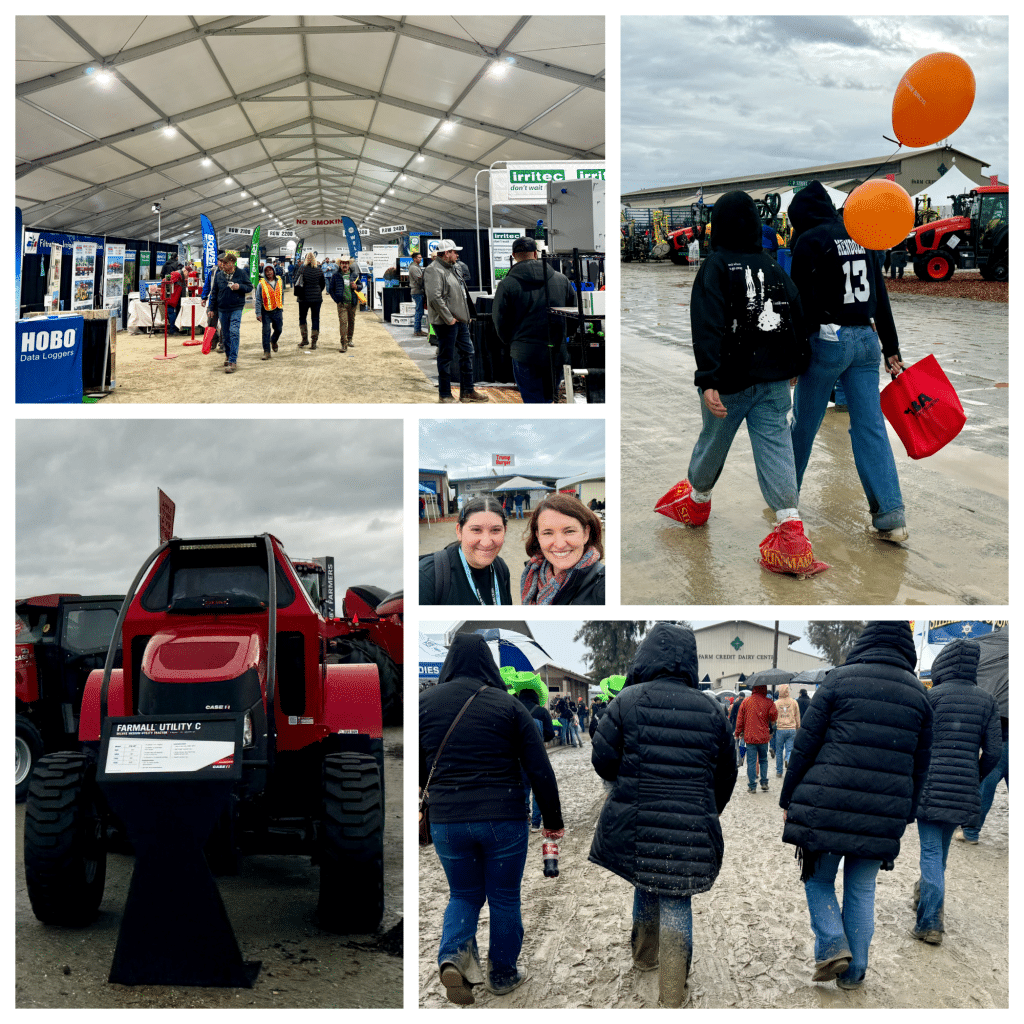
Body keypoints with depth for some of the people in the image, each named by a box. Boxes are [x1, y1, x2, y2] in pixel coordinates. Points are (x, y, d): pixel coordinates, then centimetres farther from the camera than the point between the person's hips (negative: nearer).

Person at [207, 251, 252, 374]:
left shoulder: (241, 274, -1)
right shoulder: (219, 275, 6)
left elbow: (250, 287, 5)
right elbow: (214, 293, 12)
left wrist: (240, 287, -15)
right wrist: (212, 309, 10)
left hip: (236, 309, -4)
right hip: (222, 310, 4)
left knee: (234, 333, -14)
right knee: (226, 335, 11)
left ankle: (233, 361, -15)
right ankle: (228, 356, 30)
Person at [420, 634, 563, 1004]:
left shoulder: (424, 702, 1)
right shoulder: (508, 705, -5)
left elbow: (417, 770, 9)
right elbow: (540, 771, -4)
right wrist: (553, 820, 6)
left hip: (446, 821, 2)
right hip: (504, 820, -2)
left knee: (464, 894, 18)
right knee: (504, 897, 15)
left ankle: (452, 956, -5)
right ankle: (503, 974, 25)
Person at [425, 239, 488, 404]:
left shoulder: (451, 269, 17)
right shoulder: (434, 271, -15)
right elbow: (435, 298, -24)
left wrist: (467, 315, 16)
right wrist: (448, 319, -21)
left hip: (460, 321, 10)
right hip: (446, 323, -10)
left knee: (467, 353, 14)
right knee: (445, 358, -1)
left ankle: (467, 392, 23)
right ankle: (445, 395, 9)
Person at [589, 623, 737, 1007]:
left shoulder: (629, 700, -7)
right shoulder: (710, 711, 2)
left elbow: (602, 760, -5)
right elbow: (726, 775, 11)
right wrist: (707, 815, 26)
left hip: (635, 826, 0)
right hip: (689, 832, 0)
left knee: (645, 881, 25)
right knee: (676, 903, 8)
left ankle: (644, 954, 44)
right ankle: (671, 993, 8)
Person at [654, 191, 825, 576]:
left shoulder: (715, 268, -9)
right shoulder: (775, 269, 7)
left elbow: (708, 326, -19)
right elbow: (796, 319, 12)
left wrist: (709, 379, -24)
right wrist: (796, 364, 25)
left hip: (730, 381, -3)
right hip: (773, 380, 4)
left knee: (712, 442, 17)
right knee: (776, 447, -1)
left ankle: (696, 502, 43)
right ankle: (791, 531, -14)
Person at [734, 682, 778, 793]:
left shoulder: (746, 702, 1)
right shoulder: (768, 702, -3)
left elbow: (740, 719, 4)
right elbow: (773, 716, -7)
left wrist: (738, 733, 12)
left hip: (749, 737, 0)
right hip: (763, 737, 0)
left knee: (751, 761, 1)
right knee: (763, 760, 17)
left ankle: (752, 786, 0)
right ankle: (764, 783, 13)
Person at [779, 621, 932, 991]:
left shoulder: (838, 680, -2)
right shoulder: (918, 694, 8)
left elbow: (804, 745, -2)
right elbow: (919, 767, 13)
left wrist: (788, 798, 6)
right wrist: (905, 817, 22)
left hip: (828, 807, -3)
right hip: (883, 816, 3)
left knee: (818, 878, 16)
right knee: (862, 890, 15)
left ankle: (831, 945, -1)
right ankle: (853, 973, 17)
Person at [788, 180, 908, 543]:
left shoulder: (809, 241, -6)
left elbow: (803, 302, -12)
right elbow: (880, 299, 15)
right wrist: (891, 349, 18)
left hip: (827, 339, -6)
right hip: (866, 339, 6)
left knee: (803, 422, 10)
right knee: (870, 426, 2)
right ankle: (891, 516, -7)